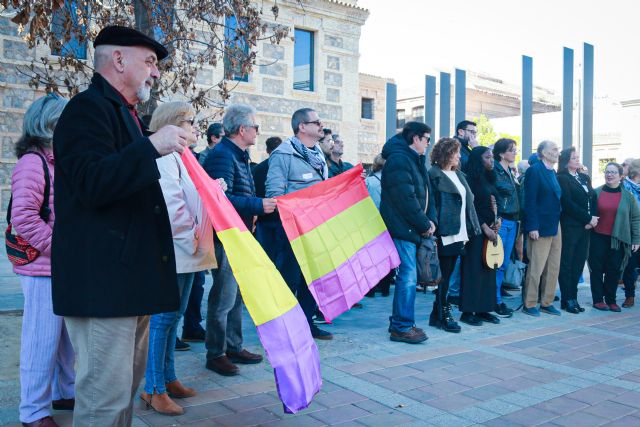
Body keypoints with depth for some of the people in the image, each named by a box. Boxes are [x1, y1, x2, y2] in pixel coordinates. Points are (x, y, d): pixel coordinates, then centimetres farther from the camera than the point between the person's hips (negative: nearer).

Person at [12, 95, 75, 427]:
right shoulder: (33, 162, -13)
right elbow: (23, 217, -22)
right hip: (44, 269, -8)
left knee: (67, 336, 18)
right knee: (42, 339, 1)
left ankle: (63, 393, 33)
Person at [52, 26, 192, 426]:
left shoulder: (125, 114, 20)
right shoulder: (88, 107, -8)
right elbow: (91, 184, -22)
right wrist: (152, 146, -24)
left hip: (130, 276, 10)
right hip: (102, 279, -10)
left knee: (125, 387, 17)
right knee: (106, 394, -4)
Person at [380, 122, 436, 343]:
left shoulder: (415, 160, 19)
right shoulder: (399, 160, -13)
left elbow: (426, 193, 18)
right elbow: (405, 198, -20)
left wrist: (431, 220, 3)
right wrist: (424, 225, -12)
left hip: (412, 230, 10)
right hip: (402, 228, -10)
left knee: (407, 277, 12)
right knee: (408, 277, -8)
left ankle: (399, 323, 21)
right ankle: (402, 327, -1)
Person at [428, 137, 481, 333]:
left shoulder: (459, 175, 18)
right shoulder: (435, 175, -7)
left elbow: (468, 201, 19)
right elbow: (432, 204, -14)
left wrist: (470, 229, 14)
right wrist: (435, 228, -20)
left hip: (459, 233, 8)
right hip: (445, 233, -8)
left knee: (447, 274, 12)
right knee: (444, 275, -1)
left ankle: (438, 313, 20)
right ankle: (443, 315, 9)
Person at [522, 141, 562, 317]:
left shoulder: (552, 172, 14)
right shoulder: (534, 170, -10)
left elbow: (556, 198, 15)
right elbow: (530, 201, -15)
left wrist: (558, 223, 8)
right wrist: (532, 227, -19)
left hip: (556, 226, 8)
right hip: (541, 227, -8)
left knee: (553, 267, 11)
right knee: (536, 267, -2)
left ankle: (547, 303, 21)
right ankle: (529, 304, 9)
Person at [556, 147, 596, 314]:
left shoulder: (585, 178, 16)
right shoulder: (562, 179, -5)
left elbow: (592, 199, 11)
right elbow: (568, 203, -12)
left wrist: (592, 220, -5)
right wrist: (588, 218, -11)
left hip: (586, 227, 6)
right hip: (570, 226, -6)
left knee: (579, 263, 7)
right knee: (567, 263, -1)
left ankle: (573, 297, 13)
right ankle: (567, 300, 5)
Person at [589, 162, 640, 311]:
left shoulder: (628, 196, 4)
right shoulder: (596, 193, 1)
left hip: (618, 240, 1)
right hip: (598, 238, -1)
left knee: (614, 271, 5)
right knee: (597, 269, 3)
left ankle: (611, 300, 17)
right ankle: (598, 299, 12)